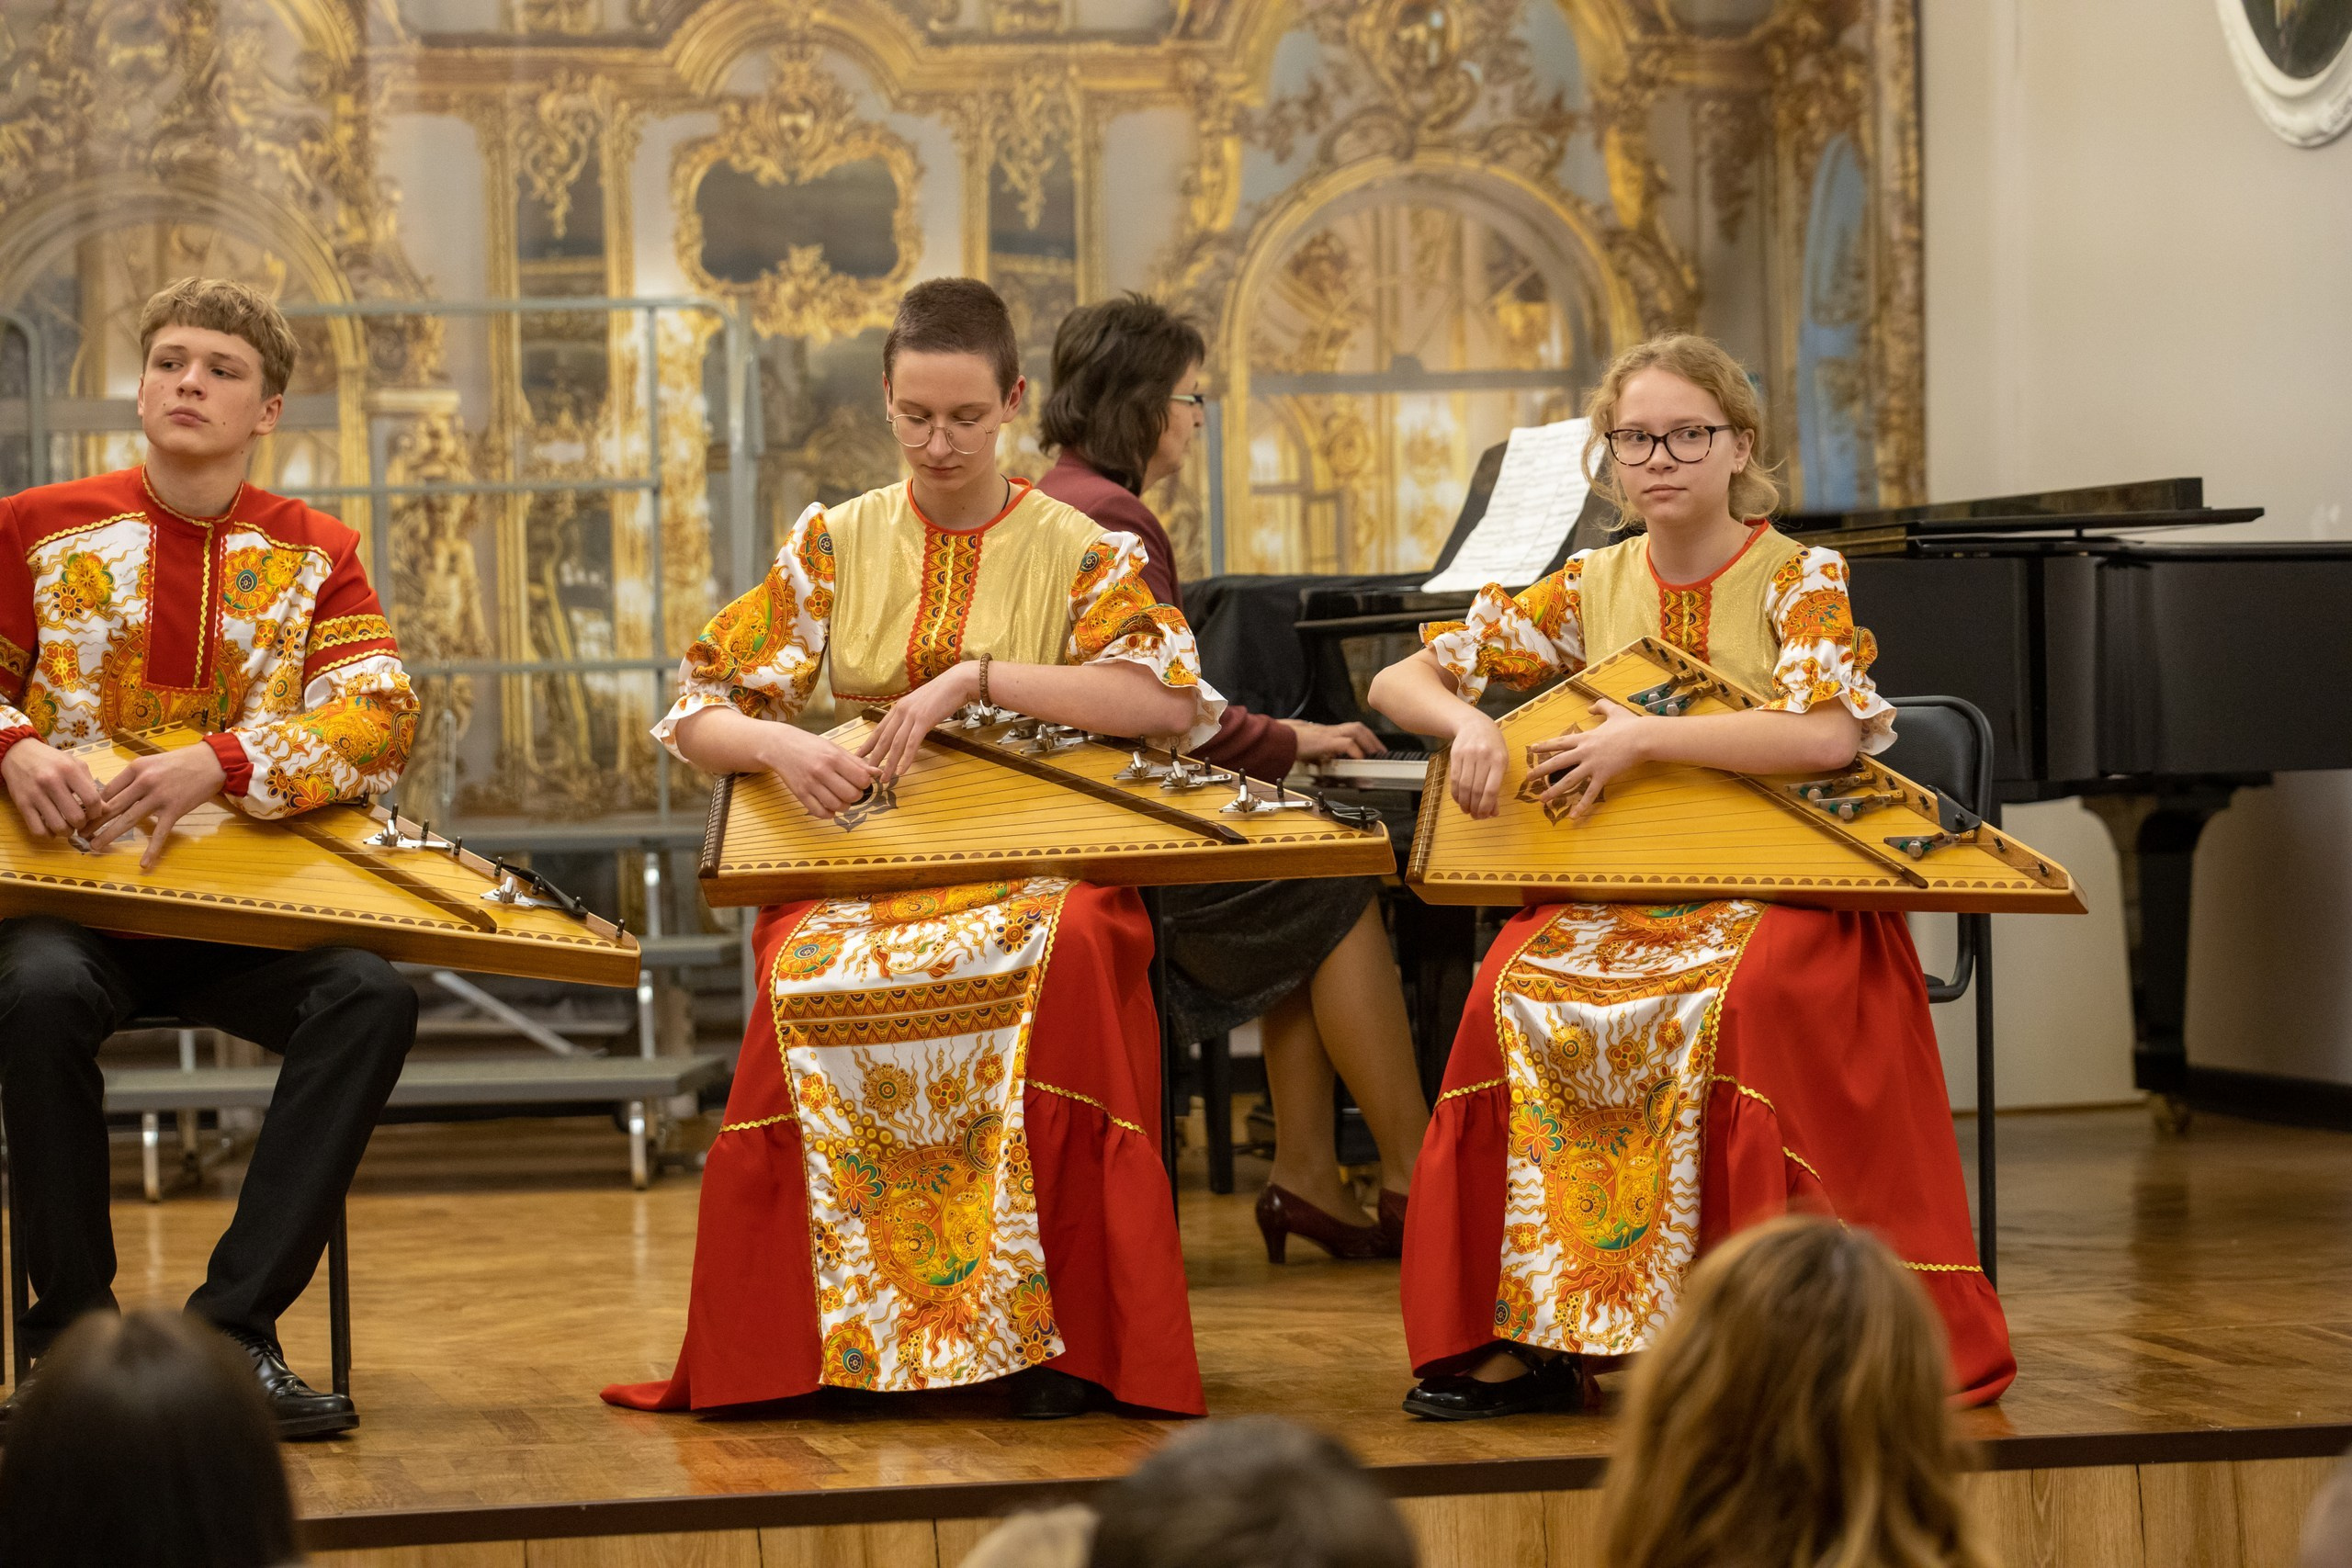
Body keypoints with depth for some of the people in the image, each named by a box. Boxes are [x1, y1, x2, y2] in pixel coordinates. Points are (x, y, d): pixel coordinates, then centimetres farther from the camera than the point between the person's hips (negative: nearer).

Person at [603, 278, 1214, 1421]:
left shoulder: (1078, 552, 7)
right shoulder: (836, 545, 14)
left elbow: (1173, 702, -12)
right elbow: (697, 716, 9)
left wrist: (974, 677, -19)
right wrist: (780, 744, -15)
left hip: (1033, 865, -1)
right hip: (860, 870, 2)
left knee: (1071, 957, -39)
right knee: (813, 972, -35)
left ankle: (1052, 1332, -29)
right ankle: (824, 1336, -23)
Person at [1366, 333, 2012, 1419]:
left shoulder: (1798, 581, -3)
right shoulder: (1592, 587, 9)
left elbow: (1828, 735, -22)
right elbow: (1399, 681, 9)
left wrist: (1644, 738, -23)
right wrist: (1468, 723, -15)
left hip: (1776, 887, -4)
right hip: (1614, 892, 4)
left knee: (1747, 1001, -36)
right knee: (1518, 991, -26)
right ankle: (1527, 1332, -19)